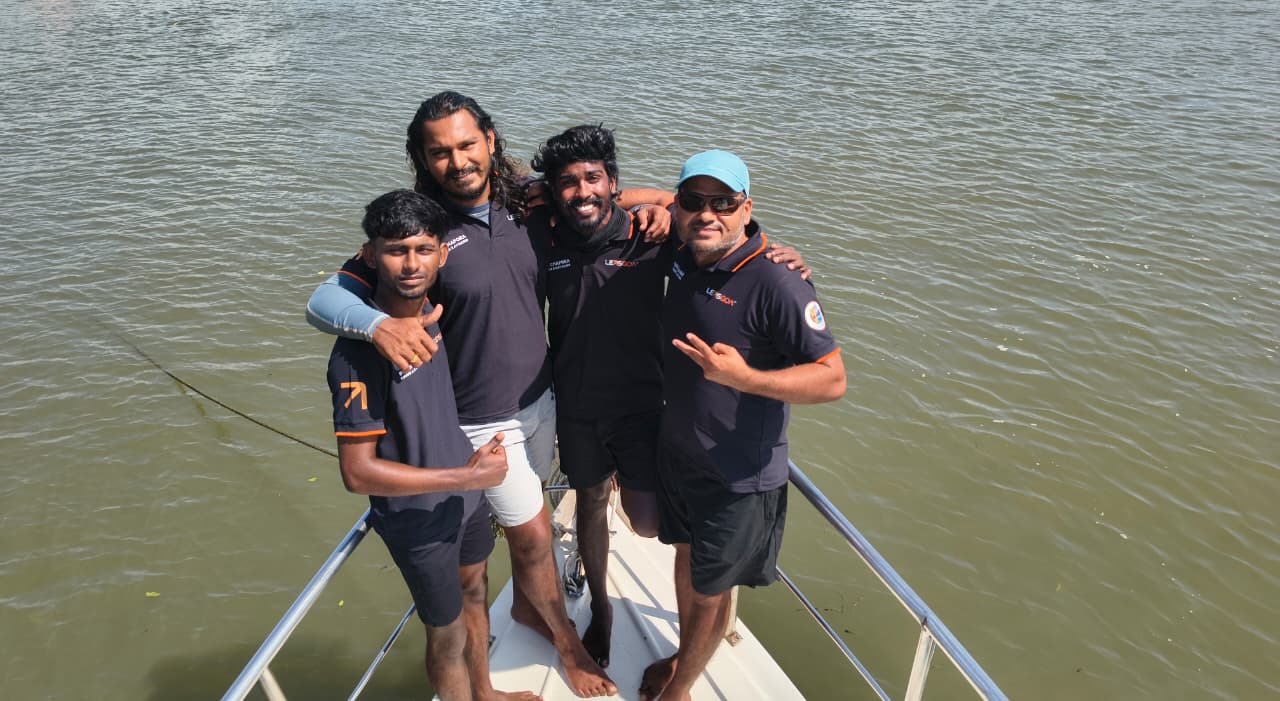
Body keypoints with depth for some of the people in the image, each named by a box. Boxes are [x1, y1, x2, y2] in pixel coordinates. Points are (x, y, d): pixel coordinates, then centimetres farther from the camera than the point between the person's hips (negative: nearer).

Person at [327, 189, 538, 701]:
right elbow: (358, 472, -28)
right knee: (447, 632, 14)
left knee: (474, 594, 28)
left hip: (466, 492, 8)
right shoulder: (358, 351, -30)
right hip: (420, 519, -8)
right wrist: (469, 476, -24)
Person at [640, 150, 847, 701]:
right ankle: (684, 655, 52)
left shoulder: (776, 284, -26)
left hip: (738, 478, -6)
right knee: (686, 557, 27)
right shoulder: (682, 259, -5)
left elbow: (832, 380, -26)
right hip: (676, 453, 6)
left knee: (710, 591, 13)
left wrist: (744, 377, -37)